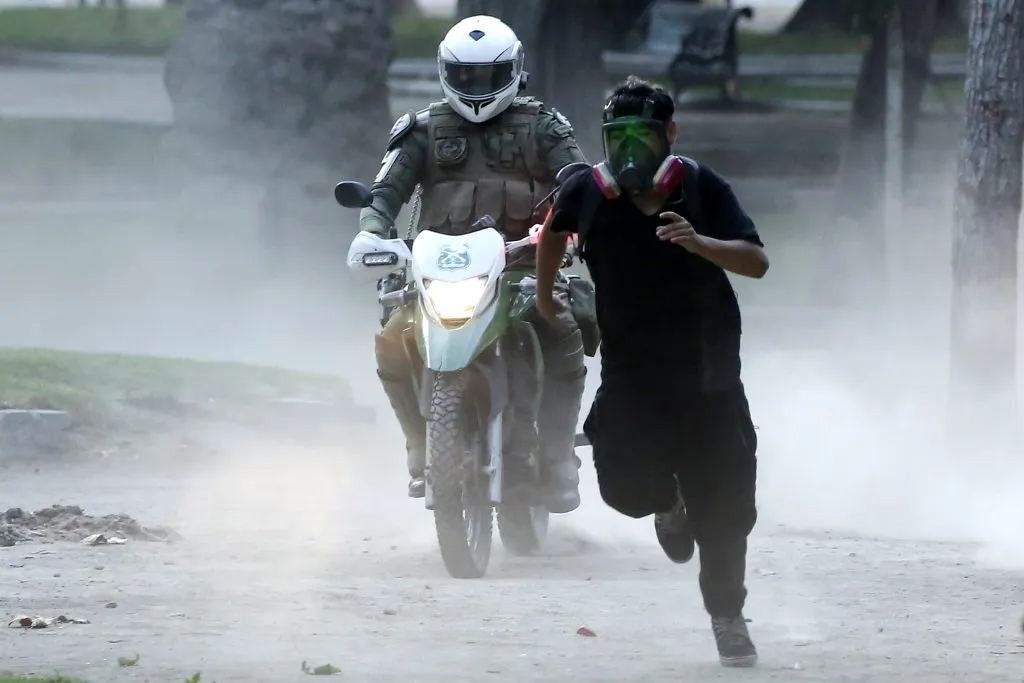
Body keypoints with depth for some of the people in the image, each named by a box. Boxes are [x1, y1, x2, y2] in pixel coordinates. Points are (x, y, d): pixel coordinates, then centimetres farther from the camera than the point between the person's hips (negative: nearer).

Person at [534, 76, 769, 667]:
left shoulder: (701, 189, -10)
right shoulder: (588, 192, -4)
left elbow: (757, 262, -15)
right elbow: (555, 229, 20)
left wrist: (697, 241, -31)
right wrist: (544, 292, 27)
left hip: (707, 368, -1)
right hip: (631, 368, 1)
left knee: (724, 506, 1)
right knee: (625, 484, -18)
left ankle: (728, 619, 19)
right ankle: (667, 501, 21)